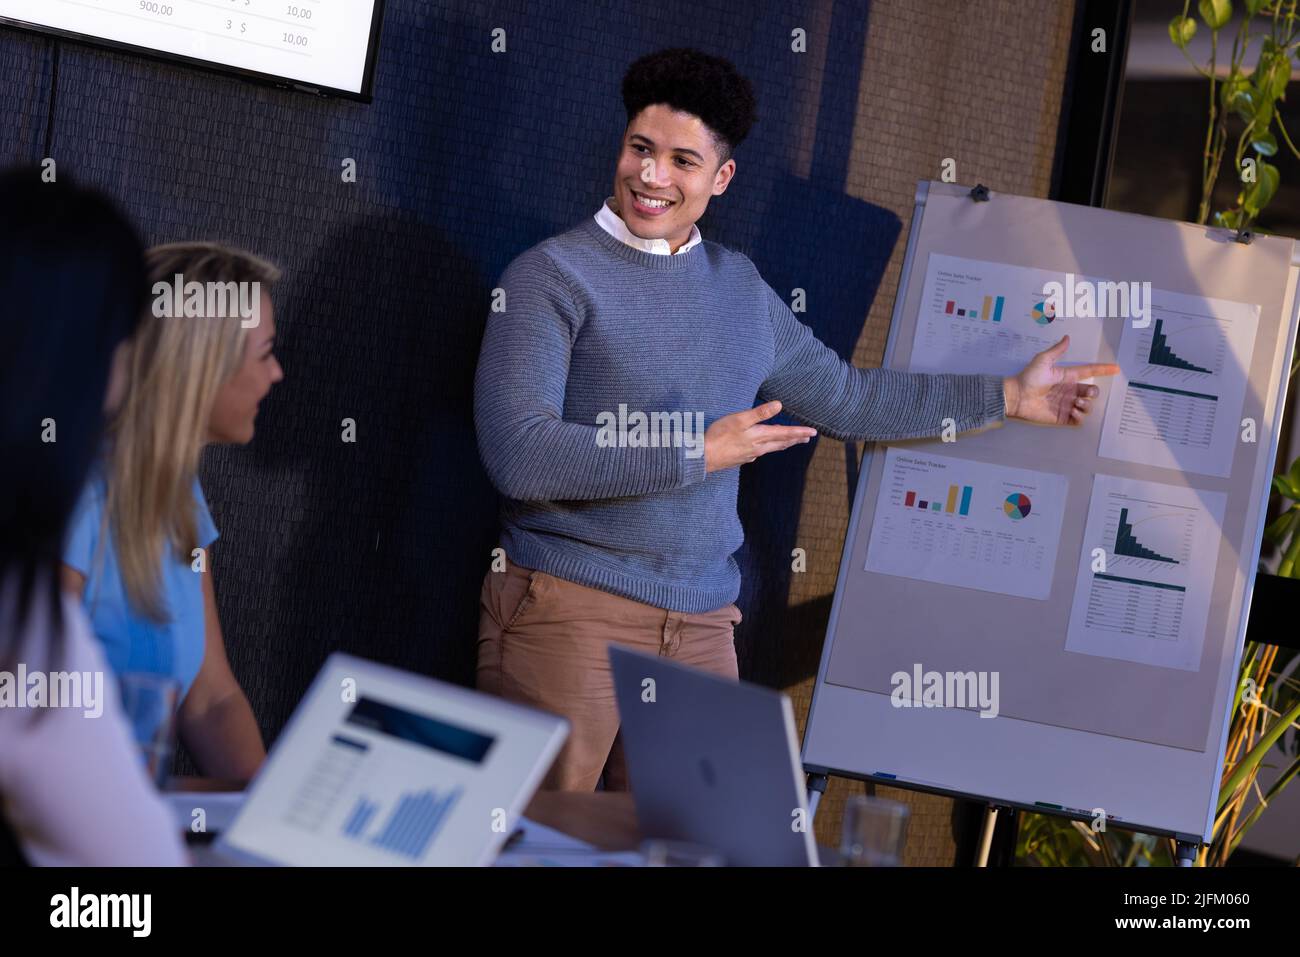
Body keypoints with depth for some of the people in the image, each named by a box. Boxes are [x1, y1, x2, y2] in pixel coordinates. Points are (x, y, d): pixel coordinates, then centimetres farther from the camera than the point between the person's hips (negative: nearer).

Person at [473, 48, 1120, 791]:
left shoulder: (739, 288, 16)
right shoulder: (552, 276, -4)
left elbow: (840, 395, 27)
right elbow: (520, 456, -15)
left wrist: (1007, 396, 28)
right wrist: (700, 453, -13)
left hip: (702, 627, 5)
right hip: (569, 609, -5)